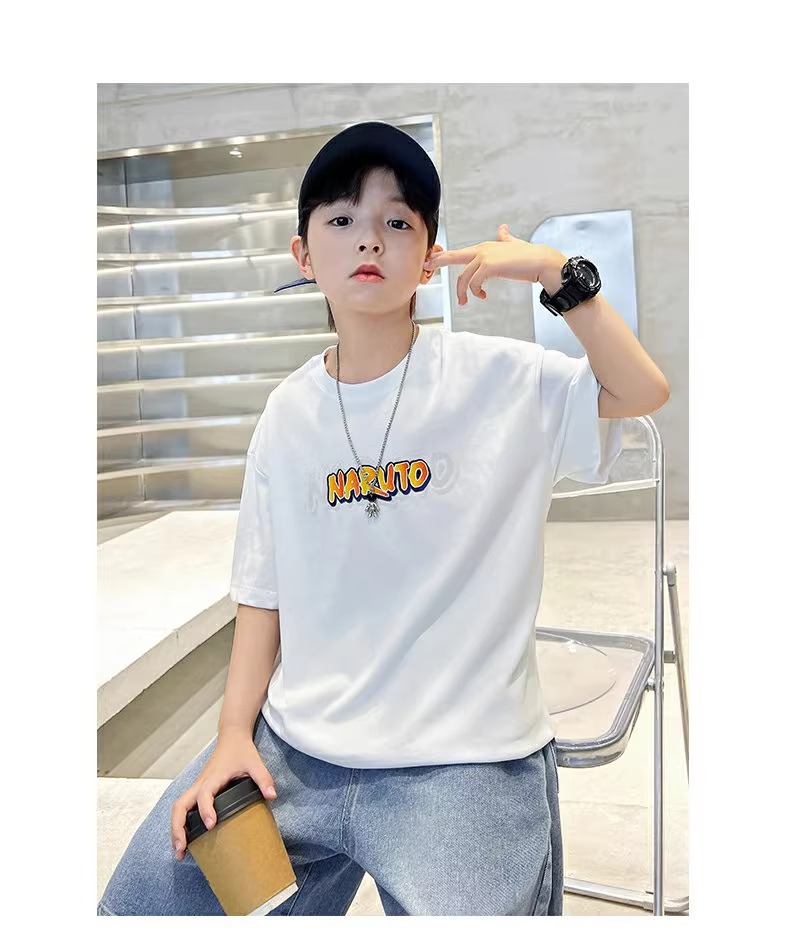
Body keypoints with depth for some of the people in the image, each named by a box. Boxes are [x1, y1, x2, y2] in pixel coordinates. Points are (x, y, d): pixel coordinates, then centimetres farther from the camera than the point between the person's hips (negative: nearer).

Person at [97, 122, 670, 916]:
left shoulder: (499, 379, -7)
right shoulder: (289, 413, 2)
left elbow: (643, 391, -15)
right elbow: (263, 592, 5)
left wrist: (558, 273, -19)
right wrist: (234, 733, -1)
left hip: (463, 761, -3)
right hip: (293, 751, 4)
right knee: (145, 898, 7)